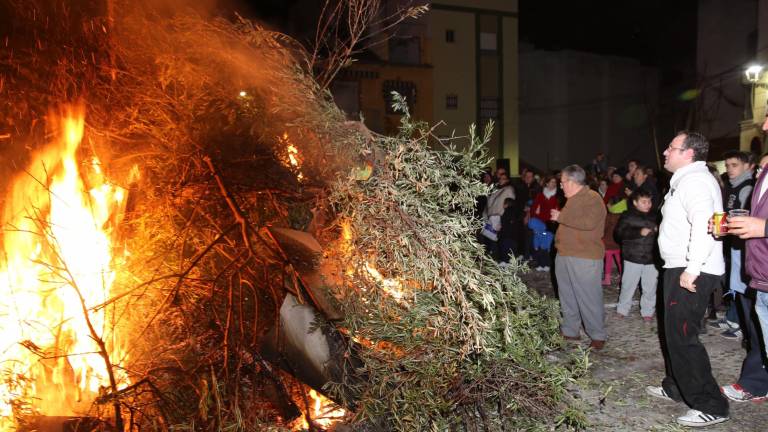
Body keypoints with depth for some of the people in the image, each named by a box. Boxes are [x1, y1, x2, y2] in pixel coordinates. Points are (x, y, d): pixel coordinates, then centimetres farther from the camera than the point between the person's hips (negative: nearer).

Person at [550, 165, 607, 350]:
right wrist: (558, 217, 15)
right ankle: (570, 331, 26)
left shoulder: (592, 198, -11)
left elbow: (589, 222, -27)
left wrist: (562, 217, -19)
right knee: (567, 297, 14)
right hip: (564, 255, 9)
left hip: (585, 258, -9)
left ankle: (598, 336, 10)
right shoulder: (573, 199, 18)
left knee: (589, 299, -3)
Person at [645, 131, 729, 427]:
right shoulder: (687, 179, 18)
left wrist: (691, 270, -29)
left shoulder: (694, 180, -16)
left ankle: (711, 407, 3)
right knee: (675, 333, 20)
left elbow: (703, 224, -30)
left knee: (681, 336, -7)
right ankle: (676, 388, 34)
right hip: (682, 270, 11)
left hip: (691, 274, -11)